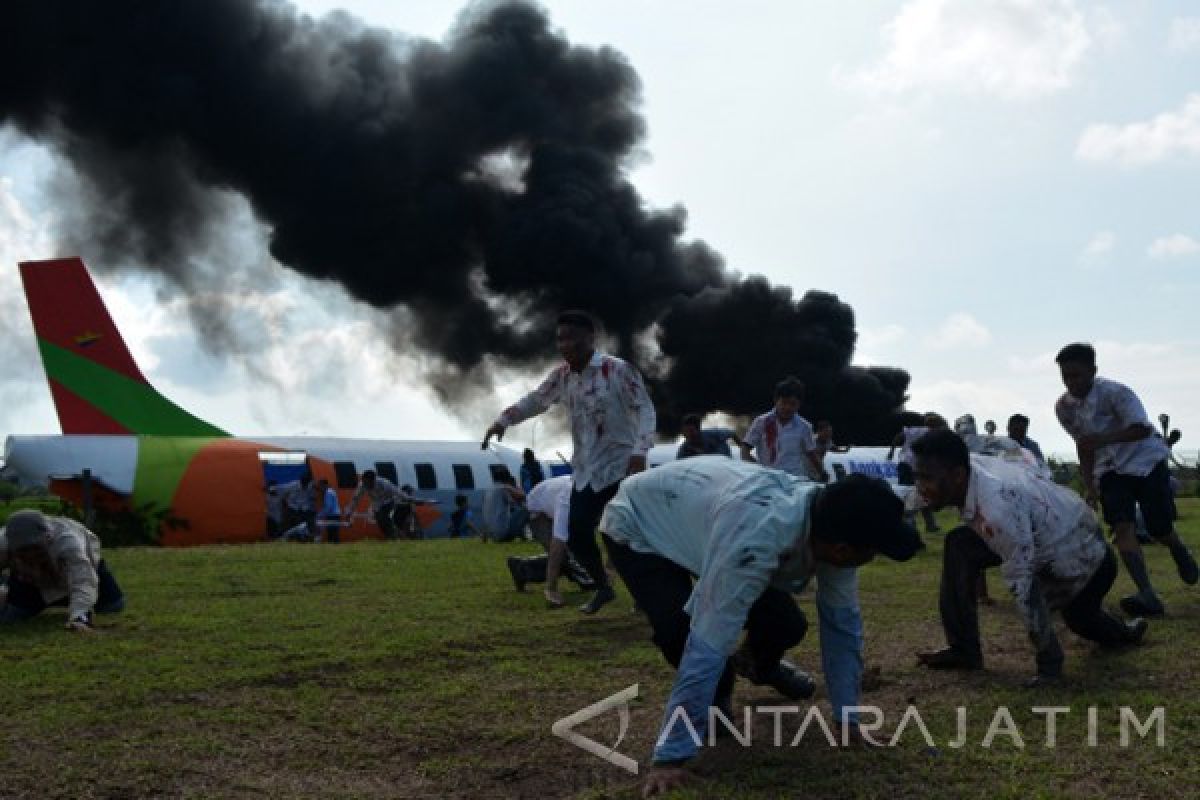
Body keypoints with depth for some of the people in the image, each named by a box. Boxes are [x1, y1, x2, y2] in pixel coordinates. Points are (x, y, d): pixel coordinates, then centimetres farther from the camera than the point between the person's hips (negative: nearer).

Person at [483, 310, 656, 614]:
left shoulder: (617, 369, -13)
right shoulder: (562, 375, 5)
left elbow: (644, 408, -15)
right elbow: (535, 400, 16)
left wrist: (639, 450, -28)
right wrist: (503, 421, 0)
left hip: (621, 467, -6)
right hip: (585, 471, 6)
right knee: (577, 535, 5)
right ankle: (603, 587, 27)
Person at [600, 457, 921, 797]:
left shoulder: (833, 523, -21)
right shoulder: (756, 537, -45)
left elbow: (842, 622, -9)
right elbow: (709, 642, -44)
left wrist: (849, 718, -9)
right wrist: (671, 757, -42)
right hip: (637, 529, -6)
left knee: (787, 625, -6)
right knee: (686, 633, -29)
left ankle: (759, 666, 31)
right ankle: (714, 693, 6)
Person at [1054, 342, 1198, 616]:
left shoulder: (1115, 392, -23)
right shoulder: (1063, 407, -6)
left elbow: (1143, 429, -31)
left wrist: (1103, 438, -45)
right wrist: (1089, 485, 5)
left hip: (1146, 461, -4)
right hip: (1110, 470, 4)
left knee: (1159, 528, -1)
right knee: (1122, 527, -16)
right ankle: (1147, 595, -22)